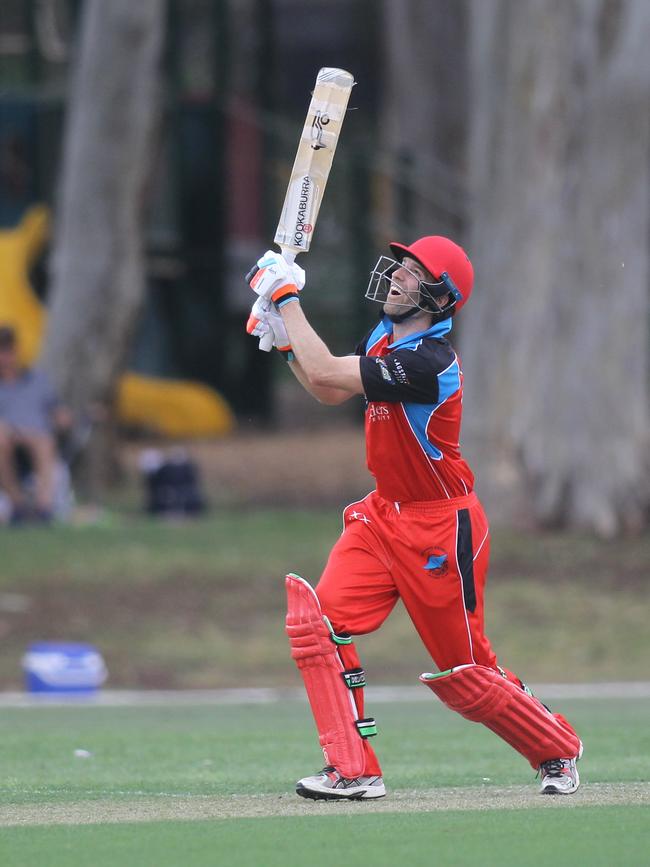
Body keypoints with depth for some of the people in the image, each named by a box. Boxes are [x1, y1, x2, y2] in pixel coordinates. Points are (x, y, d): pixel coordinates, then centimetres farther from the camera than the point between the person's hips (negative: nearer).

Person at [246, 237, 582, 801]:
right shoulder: (382, 340, 3)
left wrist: (287, 297, -21)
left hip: (440, 528, -8)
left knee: (462, 673, 3)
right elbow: (330, 393, 19)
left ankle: (558, 750, 28)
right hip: (383, 516, 8)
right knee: (317, 621, -11)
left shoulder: (429, 362, -26)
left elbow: (326, 373, -29)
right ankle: (354, 771, -7)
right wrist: (284, 338, 6)